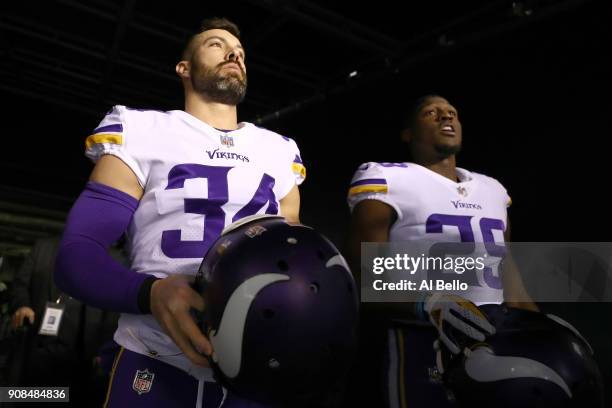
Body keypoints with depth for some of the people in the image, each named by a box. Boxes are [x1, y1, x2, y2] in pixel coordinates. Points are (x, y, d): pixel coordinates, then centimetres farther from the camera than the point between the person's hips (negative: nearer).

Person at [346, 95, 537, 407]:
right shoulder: (388, 181, -7)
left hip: (495, 345, 7)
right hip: (420, 347, -6)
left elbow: (510, 278, 18)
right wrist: (430, 306, -30)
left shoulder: (492, 189, 15)